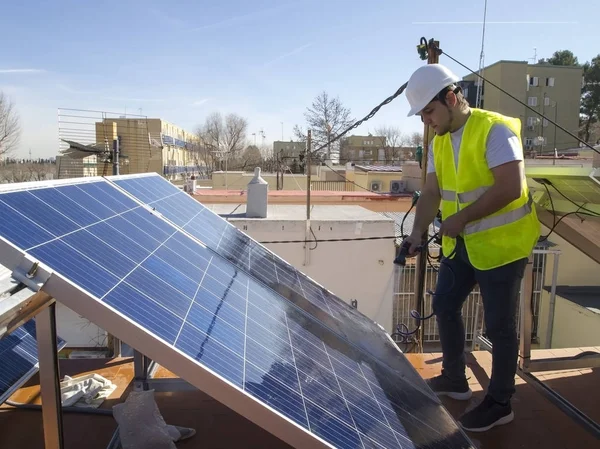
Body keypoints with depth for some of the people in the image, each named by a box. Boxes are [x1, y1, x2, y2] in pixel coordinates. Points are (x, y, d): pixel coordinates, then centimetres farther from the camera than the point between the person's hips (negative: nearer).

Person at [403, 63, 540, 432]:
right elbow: (431, 193, 5)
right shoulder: (439, 142, 6)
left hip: (502, 244, -8)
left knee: (499, 325, 3)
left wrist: (462, 217, -22)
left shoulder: (495, 129, -18)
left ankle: (500, 403, 23)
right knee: (445, 306, 16)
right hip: (463, 244, 8)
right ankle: (455, 380, 35)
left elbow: (510, 188, -26)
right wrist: (419, 232, -7)